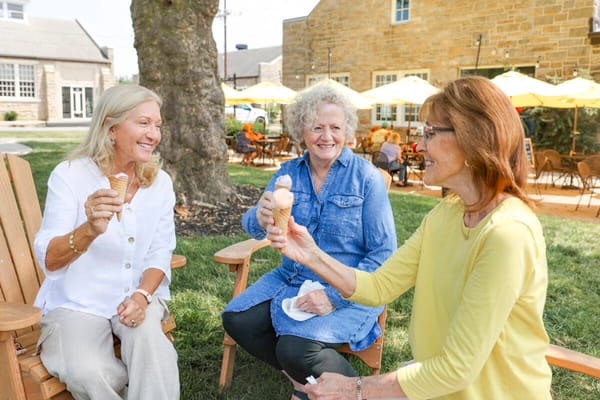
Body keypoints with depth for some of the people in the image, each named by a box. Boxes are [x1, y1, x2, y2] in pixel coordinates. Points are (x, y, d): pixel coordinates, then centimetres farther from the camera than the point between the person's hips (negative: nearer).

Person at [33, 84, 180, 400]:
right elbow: (48, 260, -18)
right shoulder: (70, 175, -12)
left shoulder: (160, 182, -1)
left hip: (136, 298, 2)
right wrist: (89, 231, -38)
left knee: (148, 337, -30)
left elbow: (159, 254, 1)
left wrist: (142, 295, -18)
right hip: (76, 304, -2)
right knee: (88, 374, -26)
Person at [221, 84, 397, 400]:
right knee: (237, 319, -11)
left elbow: (384, 254, -12)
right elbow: (254, 228, -7)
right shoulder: (289, 172, 2)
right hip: (290, 280, 6)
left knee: (296, 348, -26)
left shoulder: (367, 177, -11)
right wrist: (261, 218, -33)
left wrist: (335, 297, -22)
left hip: (347, 292, -5)